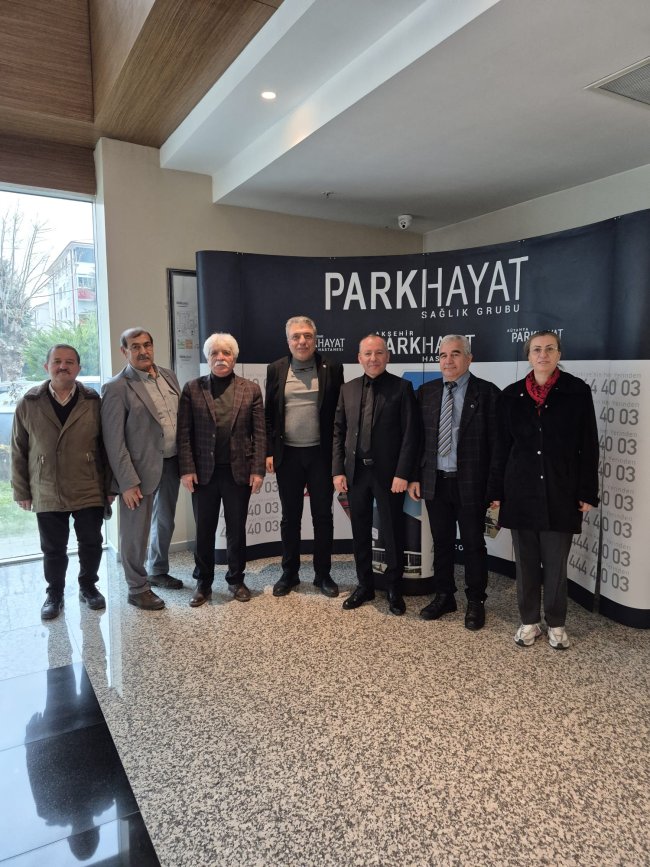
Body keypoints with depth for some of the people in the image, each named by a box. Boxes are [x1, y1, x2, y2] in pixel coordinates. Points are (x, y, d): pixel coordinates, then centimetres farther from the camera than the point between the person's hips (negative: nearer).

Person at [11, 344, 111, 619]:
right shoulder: (28, 404, -1)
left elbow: (106, 447, 0)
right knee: (53, 549, 13)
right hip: (47, 494, 0)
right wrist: (21, 491, 3)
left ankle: (88, 586, 34)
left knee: (91, 543, 11)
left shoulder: (94, 402, -2)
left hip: (90, 492, 0)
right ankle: (54, 593, 34)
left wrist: (110, 486, -1)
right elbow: (18, 452, 3)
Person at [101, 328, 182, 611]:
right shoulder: (117, 388, -13)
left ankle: (158, 572, 42)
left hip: (171, 464, 7)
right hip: (142, 469, -7)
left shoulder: (168, 375, 6)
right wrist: (127, 482, -17)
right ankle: (138, 589, 24)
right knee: (136, 532, 5)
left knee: (165, 522, 22)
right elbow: (113, 440, -14)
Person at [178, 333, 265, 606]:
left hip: (239, 471, 0)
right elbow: (184, 433, 0)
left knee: (236, 529, 11)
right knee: (204, 530, 10)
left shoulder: (251, 389, 4)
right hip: (203, 471, 0)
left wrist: (257, 470, -6)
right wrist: (187, 469, -7)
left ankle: (236, 580, 29)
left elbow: (259, 433, 1)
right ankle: (203, 583, 26)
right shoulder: (192, 389, 3)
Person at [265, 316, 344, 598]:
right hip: (287, 455, 1)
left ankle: (323, 574, 22)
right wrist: (269, 452, 0)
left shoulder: (332, 369, -1)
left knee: (322, 516, 8)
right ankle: (289, 573, 26)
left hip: (321, 453, -1)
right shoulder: (276, 370, 4)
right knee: (290, 517, 11)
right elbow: (269, 415, 6)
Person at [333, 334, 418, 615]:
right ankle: (364, 585, 29)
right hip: (355, 472, 4)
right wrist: (338, 470, 1)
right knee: (360, 533, 13)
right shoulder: (347, 389, 8)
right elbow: (338, 432, 8)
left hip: (389, 473, -3)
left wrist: (402, 473, -14)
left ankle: (394, 589, 25)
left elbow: (410, 434, -7)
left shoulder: (402, 388, -3)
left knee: (392, 533, 8)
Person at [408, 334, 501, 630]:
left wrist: (494, 487, -11)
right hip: (435, 482, 4)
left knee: (473, 544, 9)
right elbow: (417, 438, 8)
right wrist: (414, 477, 3)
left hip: (471, 484, -3)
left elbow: (496, 443, -7)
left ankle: (476, 602, 26)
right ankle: (443, 596, 31)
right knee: (441, 542, 14)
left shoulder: (487, 393, -5)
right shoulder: (426, 392, 6)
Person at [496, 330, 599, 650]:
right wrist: (497, 491, 5)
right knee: (525, 562, 10)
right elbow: (502, 447, 6)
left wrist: (587, 492, -4)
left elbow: (588, 446, -1)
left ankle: (556, 624, 26)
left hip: (561, 493, -2)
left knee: (556, 563, 7)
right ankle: (529, 621, 26)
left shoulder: (577, 391, -2)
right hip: (521, 492, 2)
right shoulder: (511, 395, 3)